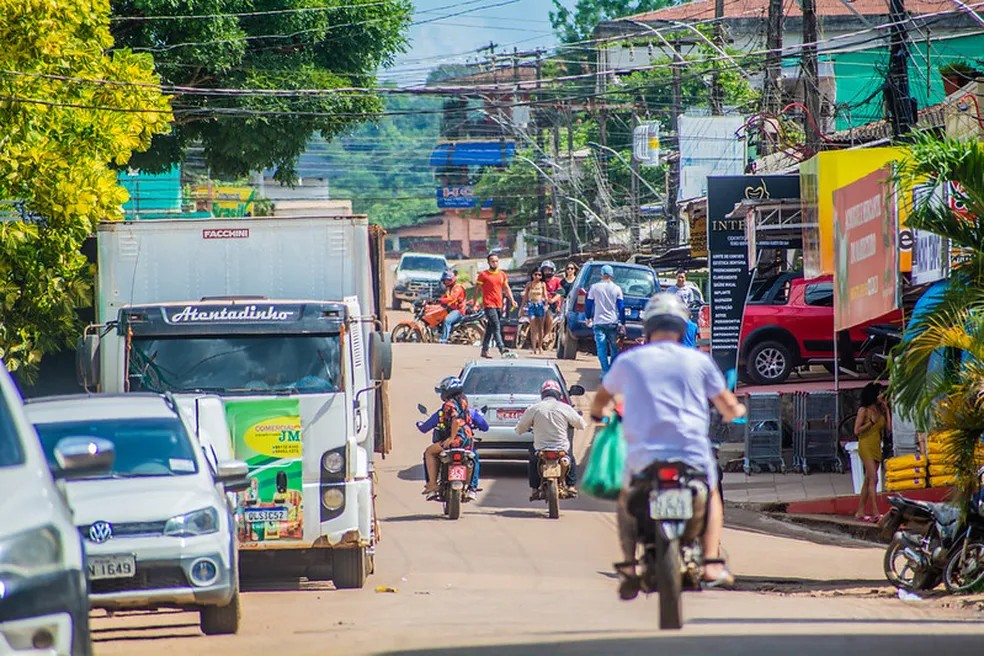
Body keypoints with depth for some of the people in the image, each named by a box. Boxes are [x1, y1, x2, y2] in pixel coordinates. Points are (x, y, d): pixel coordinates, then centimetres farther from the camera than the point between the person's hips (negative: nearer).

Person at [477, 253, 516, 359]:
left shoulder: (502, 274, 14)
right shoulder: (483, 275, -1)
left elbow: (506, 288, 19)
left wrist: (512, 300, 6)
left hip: (499, 305, 6)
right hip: (489, 305, -6)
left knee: (490, 329, 10)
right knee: (496, 326, -18)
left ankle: (484, 350, 15)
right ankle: (501, 348, -26)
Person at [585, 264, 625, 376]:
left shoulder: (594, 287, 0)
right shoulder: (616, 289, 1)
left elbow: (589, 304, 6)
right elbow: (621, 307, 1)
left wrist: (589, 317, 21)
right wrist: (622, 323, 6)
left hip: (599, 322, -1)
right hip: (613, 322, 1)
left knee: (601, 349, -3)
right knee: (614, 348, 11)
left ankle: (605, 372, -11)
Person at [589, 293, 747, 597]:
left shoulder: (628, 361, 9)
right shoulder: (698, 361, 6)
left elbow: (601, 397, 26)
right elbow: (729, 408, 11)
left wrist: (597, 413, 50)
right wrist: (737, 411, 36)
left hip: (643, 454, 0)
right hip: (693, 454, 0)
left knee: (626, 501, 29)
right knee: (711, 497, 29)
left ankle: (628, 564, 9)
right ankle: (712, 563, 11)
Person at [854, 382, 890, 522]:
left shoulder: (880, 411, 12)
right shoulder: (864, 411, -6)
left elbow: (888, 427, 2)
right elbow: (857, 430, -10)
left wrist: (886, 410, 3)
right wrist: (871, 423, -15)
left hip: (876, 447, 7)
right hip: (866, 446, -7)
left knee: (868, 481, 9)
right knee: (873, 479, -16)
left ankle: (860, 512, 14)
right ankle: (876, 513, -23)